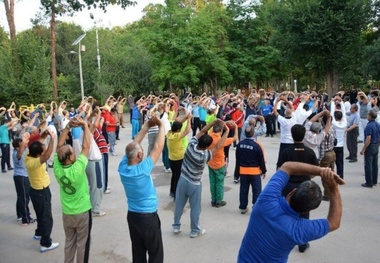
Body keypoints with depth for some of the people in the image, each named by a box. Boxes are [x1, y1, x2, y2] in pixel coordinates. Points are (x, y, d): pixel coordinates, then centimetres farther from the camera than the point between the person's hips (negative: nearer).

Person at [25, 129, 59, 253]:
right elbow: (47, 155, -52)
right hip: (42, 192, -9)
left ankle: (39, 233, 47)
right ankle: (46, 244, 15)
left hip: (36, 190, 9)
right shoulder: (34, 162, -33)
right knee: (46, 217, 4)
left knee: (41, 214, 28)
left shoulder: (28, 157, -8)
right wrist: (52, 138, -52)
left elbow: (37, 144, 6)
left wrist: (44, 135, -11)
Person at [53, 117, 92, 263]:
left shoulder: (57, 168, -16)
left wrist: (68, 126, -11)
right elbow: (86, 146, -23)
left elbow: (59, 146, -8)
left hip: (66, 213, 5)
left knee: (69, 242, 22)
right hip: (82, 212, -5)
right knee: (82, 243, 13)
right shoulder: (78, 169, -29)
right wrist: (85, 126, -15)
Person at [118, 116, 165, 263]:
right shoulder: (142, 170, -27)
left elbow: (133, 145, -1)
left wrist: (147, 126, 0)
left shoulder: (123, 167, -10)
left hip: (132, 215, 7)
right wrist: (161, 126, -11)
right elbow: (158, 147, -22)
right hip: (148, 216, -7)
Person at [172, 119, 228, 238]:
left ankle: (176, 226, 32)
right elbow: (218, 146, -16)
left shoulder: (191, 145, -15)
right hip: (194, 184, -5)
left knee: (179, 205, 17)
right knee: (195, 208, 13)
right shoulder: (205, 156, -26)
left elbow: (202, 131, -7)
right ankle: (195, 231, 26)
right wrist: (226, 131, -9)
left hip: (182, 180, 5)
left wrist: (215, 121, -7)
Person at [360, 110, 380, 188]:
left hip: (370, 147, -9)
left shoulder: (369, 126, -21)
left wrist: (363, 149, -19)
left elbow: (368, 139, -24)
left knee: (368, 165, -2)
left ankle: (369, 183, 2)